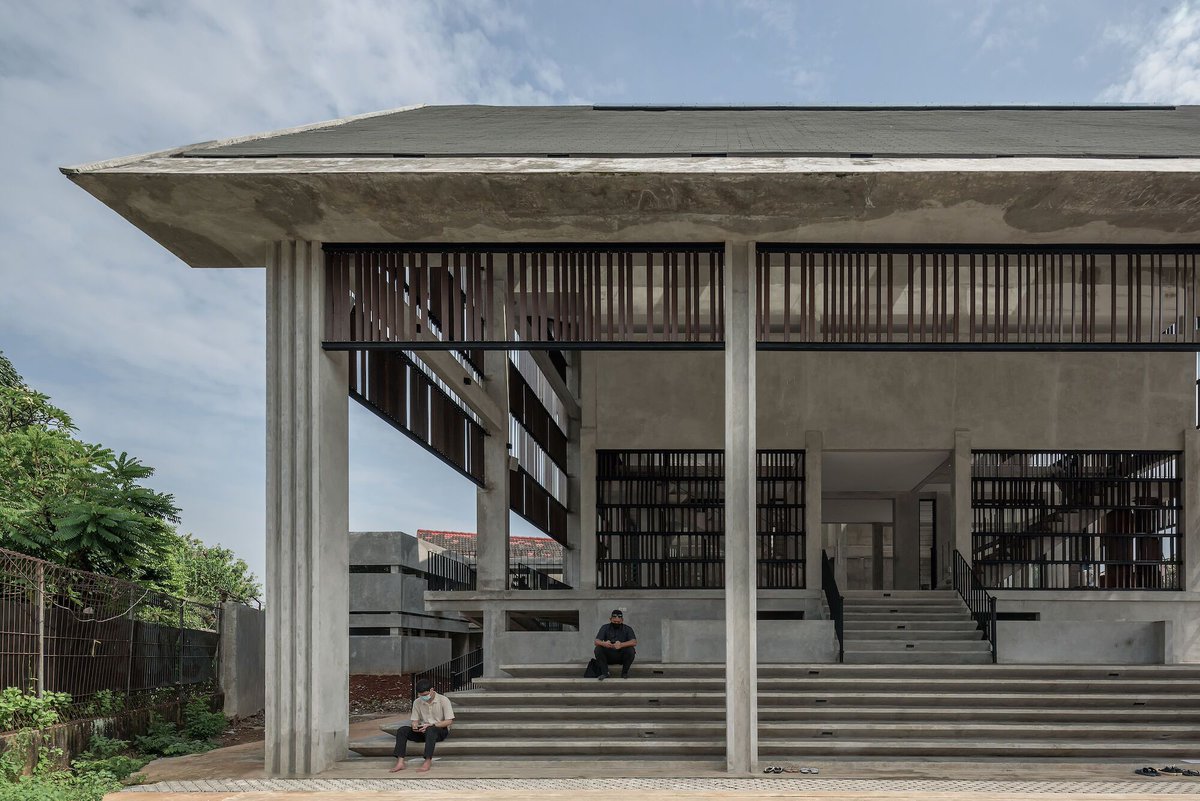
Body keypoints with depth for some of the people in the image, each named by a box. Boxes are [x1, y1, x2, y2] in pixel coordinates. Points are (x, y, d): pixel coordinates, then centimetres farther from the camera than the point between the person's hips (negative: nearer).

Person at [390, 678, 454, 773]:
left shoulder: (443, 700, -7)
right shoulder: (417, 702, 7)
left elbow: (449, 721, -12)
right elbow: (415, 720, 9)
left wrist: (431, 725, -23)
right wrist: (414, 726, -17)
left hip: (440, 730, -5)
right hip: (423, 730, 5)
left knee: (430, 730, -41)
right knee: (402, 730, -21)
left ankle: (428, 762, -46)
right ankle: (400, 762, -32)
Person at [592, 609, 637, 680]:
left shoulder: (627, 629, -3)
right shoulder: (605, 628, 0)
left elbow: (634, 642, -19)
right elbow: (596, 641, -12)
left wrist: (621, 645, -39)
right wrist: (604, 644, -37)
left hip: (621, 657, -1)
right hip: (608, 656, 1)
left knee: (631, 650, -29)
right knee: (598, 649, -26)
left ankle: (624, 673, -7)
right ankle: (604, 673, -13)